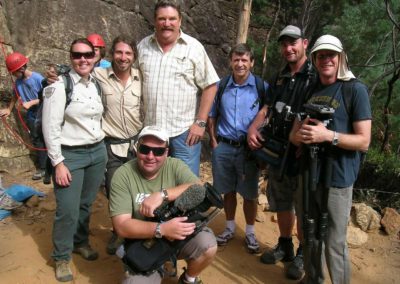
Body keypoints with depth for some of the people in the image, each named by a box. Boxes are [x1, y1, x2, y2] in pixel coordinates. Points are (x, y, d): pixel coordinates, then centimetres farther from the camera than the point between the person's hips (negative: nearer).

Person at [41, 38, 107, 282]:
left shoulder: (97, 85, 6)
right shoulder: (59, 87, -12)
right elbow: (50, 128, -13)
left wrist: (102, 148, 13)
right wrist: (58, 163, -15)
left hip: (98, 152, 5)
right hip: (70, 155, -5)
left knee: (86, 204, 16)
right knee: (68, 211, -1)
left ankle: (81, 242, 39)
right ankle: (62, 257, 21)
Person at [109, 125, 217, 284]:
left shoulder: (175, 166, -7)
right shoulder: (123, 175, -13)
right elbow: (122, 226, -18)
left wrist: (162, 194, -31)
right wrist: (162, 229, -31)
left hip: (179, 235, 1)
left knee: (208, 245, -24)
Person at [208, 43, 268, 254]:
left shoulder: (262, 87, -3)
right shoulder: (221, 86, 5)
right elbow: (211, 116, 14)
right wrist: (213, 140, 6)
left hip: (248, 148, -2)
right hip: (223, 147, 2)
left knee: (249, 194, 7)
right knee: (228, 191, 13)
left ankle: (250, 232, 26)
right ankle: (230, 228, 32)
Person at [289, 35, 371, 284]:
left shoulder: (355, 89, -6)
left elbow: (363, 141, -10)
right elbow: (294, 134, 13)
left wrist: (328, 135, -23)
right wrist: (299, 136, -10)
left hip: (337, 179, -6)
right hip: (308, 174, 6)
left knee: (334, 244, -1)